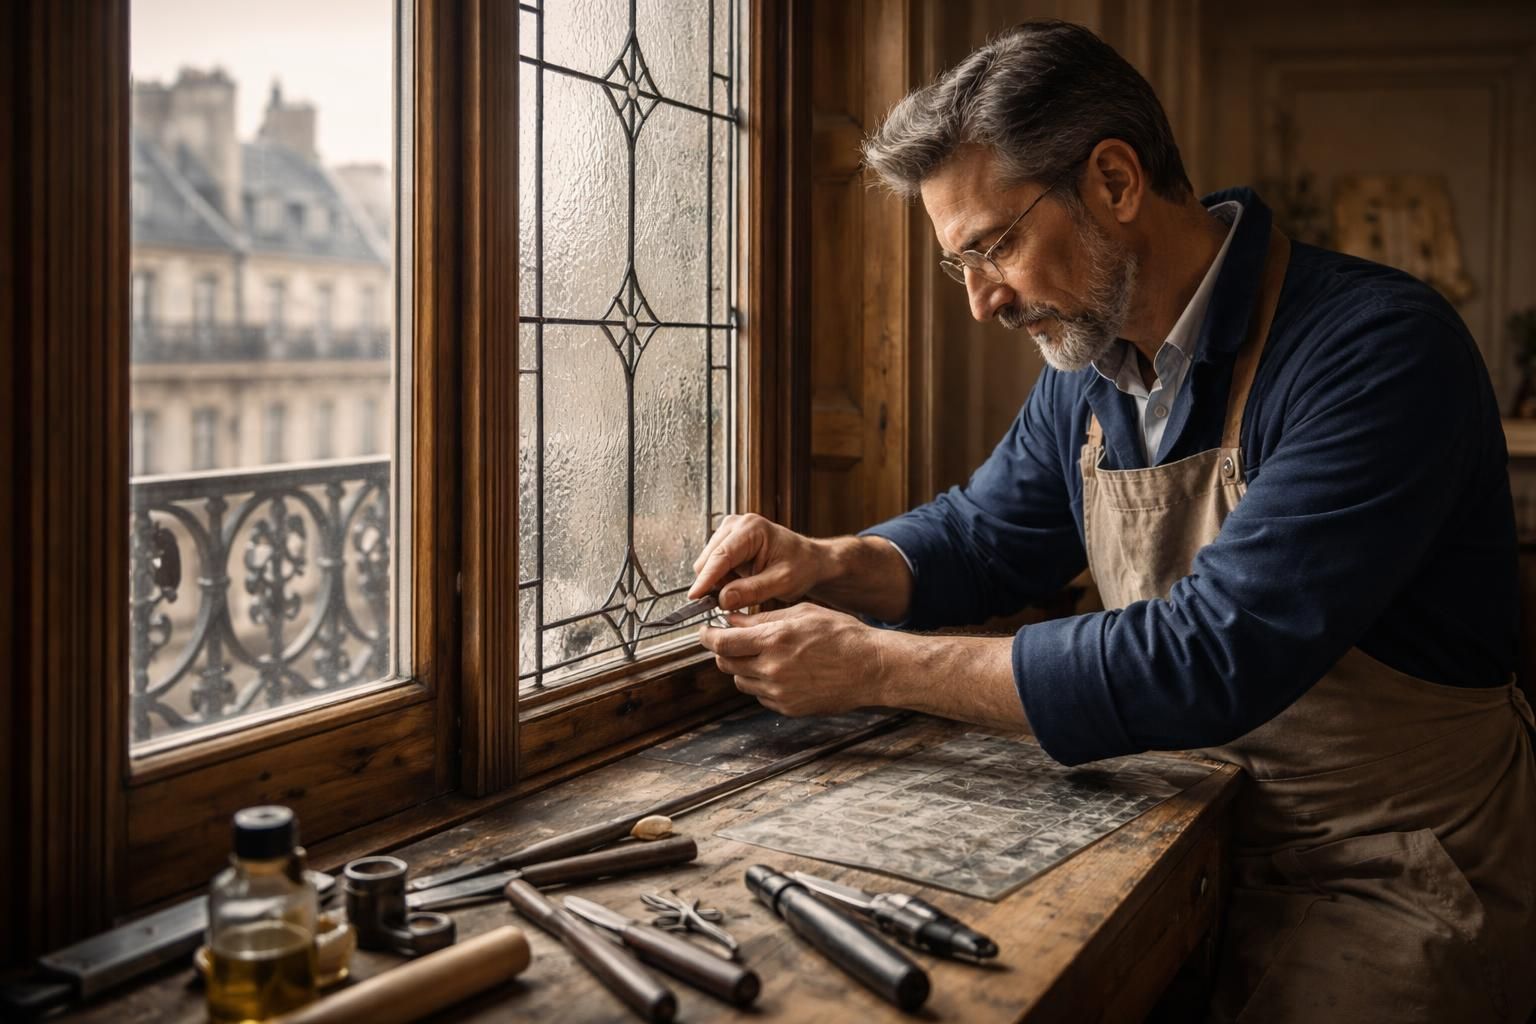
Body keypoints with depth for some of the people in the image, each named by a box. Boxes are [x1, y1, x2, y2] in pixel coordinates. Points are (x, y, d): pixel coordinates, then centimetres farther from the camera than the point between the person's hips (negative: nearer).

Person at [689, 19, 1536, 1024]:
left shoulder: (1381, 352, -21)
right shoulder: (1086, 365, 3)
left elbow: (1216, 658, -28)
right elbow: (983, 537, 17)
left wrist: (874, 666, -24)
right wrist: (826, 565, -6)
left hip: (1395, 886, -6)